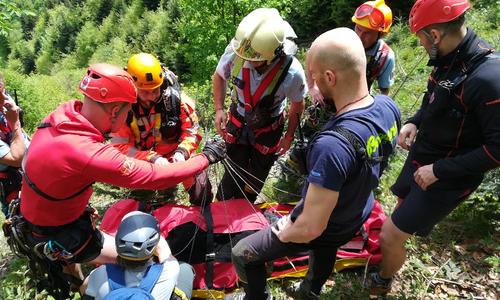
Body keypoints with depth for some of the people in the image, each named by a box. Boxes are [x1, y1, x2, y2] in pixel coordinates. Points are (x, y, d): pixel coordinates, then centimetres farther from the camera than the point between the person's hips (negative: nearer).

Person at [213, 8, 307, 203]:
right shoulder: (235, 51, -27)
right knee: (233, 177, 8)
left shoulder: (292, 72, -32)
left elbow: (297, 105, -10)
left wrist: (289, 136, -1)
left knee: (255, 180, 18)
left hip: (268, 130, 0)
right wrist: (219, 109, -11)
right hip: (237, 123, 1)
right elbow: (219, 76, -3)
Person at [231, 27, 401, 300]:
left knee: (242, 255, 10)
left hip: (324, 230, -7)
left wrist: (284, 234, -15)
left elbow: (311, 228, -33)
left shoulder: (333, 145, -43)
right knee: (326, 247, 39)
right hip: (358, 217, 7)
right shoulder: (388, 106, -17)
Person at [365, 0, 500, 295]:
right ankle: (396, 244, 59)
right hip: (421, 156, 8)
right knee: (404, 205, 29)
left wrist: (439, 170, -23)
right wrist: (415, 122, -2)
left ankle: (383, 281, 30)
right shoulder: (450, 59, -4)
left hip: (446, 179, -8)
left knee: (390, 236, -1)